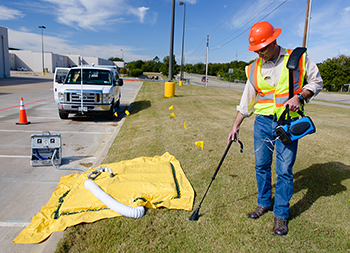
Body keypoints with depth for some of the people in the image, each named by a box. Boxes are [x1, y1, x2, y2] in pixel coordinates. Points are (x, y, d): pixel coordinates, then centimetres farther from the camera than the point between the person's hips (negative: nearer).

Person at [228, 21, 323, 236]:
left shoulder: (298, 59, -1)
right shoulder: (254, 69, 6)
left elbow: (316, 82, 8)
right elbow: (246, 101, 10)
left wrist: (299, 97, -12)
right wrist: (235, 127, 9)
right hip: (263, 122, 3)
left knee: (284, 170, -1)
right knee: (262, 166, 9)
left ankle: (281, 214, 17)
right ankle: (264, 203, 31)